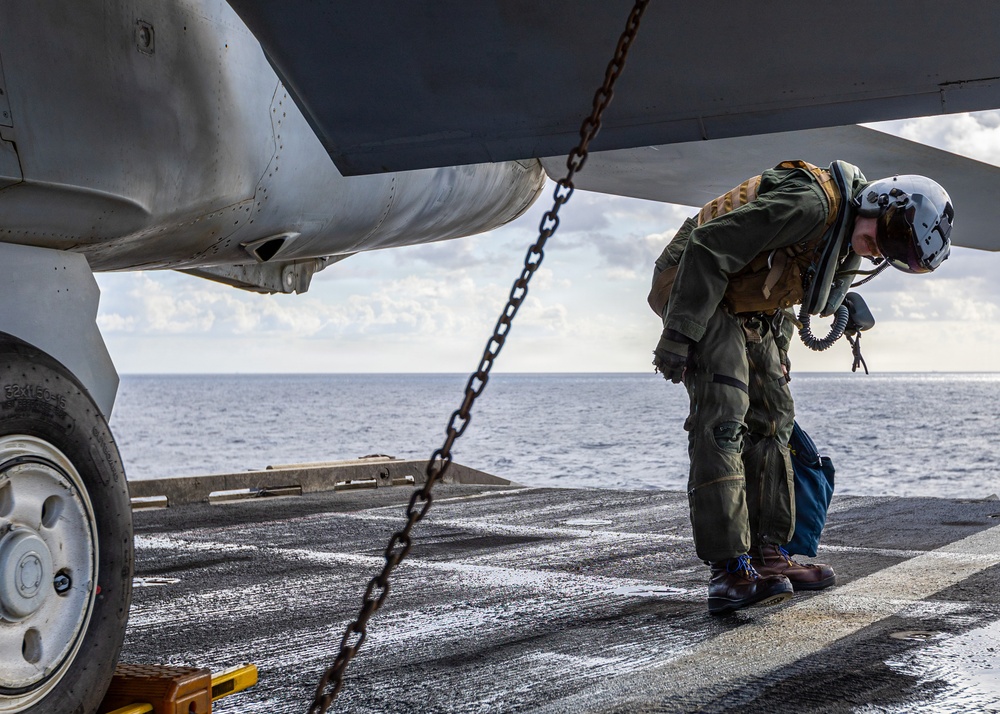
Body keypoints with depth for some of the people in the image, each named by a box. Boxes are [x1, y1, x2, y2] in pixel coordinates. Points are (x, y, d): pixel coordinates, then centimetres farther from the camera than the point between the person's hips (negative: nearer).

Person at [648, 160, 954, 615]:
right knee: (723, 421, -19)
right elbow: (709, 247, -30)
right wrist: (678, 338, -29)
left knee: (770, 419, 7)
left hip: (753, 312, 10)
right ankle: (730, 572, -23)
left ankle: (767, 556, 12)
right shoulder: (814, 202, -28)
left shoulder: (851, 243, 3)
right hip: (698, 291, -10)